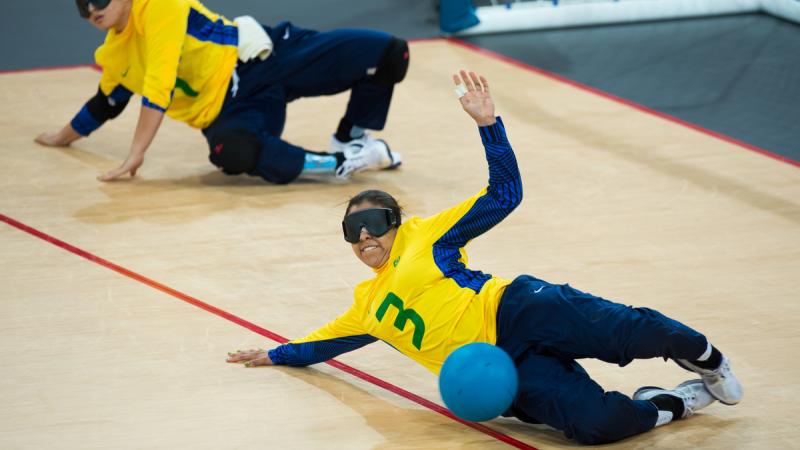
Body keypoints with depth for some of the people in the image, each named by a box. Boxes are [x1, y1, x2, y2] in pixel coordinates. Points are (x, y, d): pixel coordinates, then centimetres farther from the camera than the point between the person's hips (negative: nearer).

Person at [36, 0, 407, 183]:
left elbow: (159, 86, -20)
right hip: (224, 111, 4)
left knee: (387, 53, -24)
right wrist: (64, 137, 46)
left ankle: (351, 139, 4)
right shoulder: (113, 57, 10)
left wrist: (136, 153, -21)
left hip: (260, 62, -4)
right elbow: (106, 104, 32)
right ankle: (339, 162, -23)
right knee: (233, 152, -38)